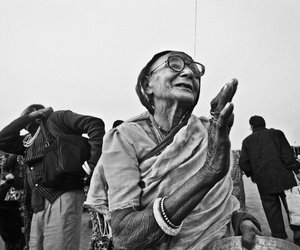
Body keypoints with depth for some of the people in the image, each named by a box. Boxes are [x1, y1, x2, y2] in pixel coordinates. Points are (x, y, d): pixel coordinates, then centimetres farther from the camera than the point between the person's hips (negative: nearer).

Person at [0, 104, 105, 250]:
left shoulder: (57, 118, 6)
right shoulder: (28, 141, 27)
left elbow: (95, 124, -6)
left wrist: (91, 164, -15)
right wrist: (28, 118, 13)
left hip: (63, 198, -7)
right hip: (38, 205, 7)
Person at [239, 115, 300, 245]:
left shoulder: (247, 141, 9)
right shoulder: (276, 133, 6)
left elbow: (243, 162, 2)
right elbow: (287, 155, -5)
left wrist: (251, 175, 16)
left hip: (263, 182, 1)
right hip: (283, 178, -1)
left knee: (272, 210, 9)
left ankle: (280, 237, 12)